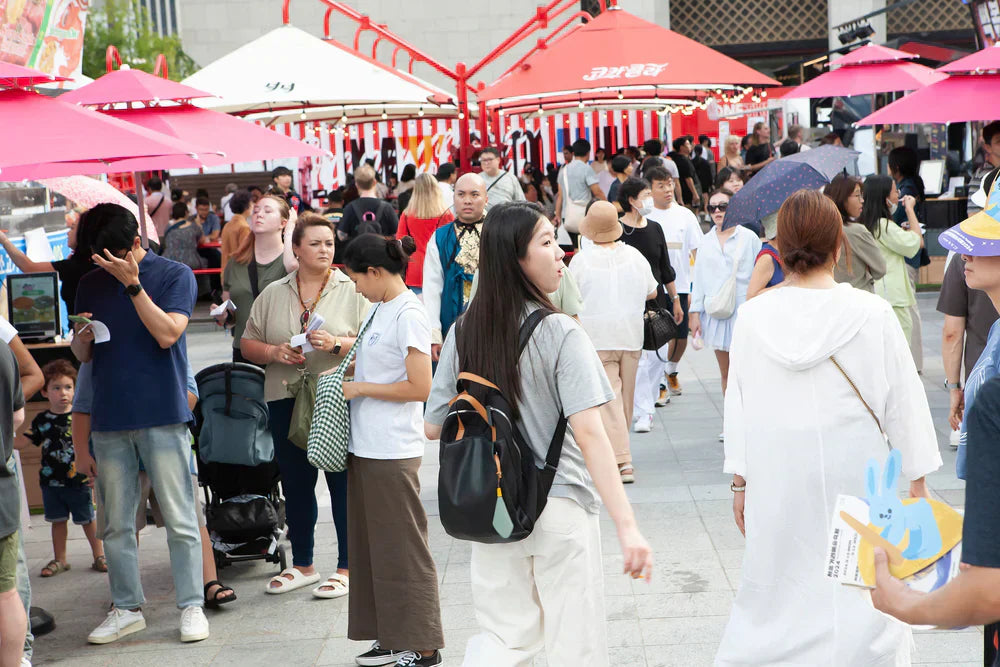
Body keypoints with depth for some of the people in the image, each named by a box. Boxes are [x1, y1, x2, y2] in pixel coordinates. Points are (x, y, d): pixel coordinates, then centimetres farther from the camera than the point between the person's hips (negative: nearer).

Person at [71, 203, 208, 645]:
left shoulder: (174, 275, -1)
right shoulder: (91, 284, 12)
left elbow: (167, 334, -14)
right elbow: (82, 356, 16)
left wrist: (132, 283, -17)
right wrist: (82, 337, -7)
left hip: (162, 415, -4)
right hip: (109, 419, 5)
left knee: (179, 519, -1)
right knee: (116, 523, 9)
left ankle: (191, 606, 8)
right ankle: (127, 608, 19)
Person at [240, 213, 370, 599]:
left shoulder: (352, 290, 0)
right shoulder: (273, 294, 11)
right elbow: (248, 345, 12)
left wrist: (337, 344, -20)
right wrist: (274, 352, -7)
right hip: (286, 399, 4)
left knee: (343, 483, -1)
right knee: (295, 484, 12)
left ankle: (347, 568, 9)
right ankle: (302, 565, 26)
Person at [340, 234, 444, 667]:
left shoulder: (408, 315, -14)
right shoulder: (381, 310, 13)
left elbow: (419, 387, -19)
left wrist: (361, 388, -13)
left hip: (393, 453, -9)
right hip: (366, 448, 9)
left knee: (403, 549, -2)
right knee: (372, 547, 14)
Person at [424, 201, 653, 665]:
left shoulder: (463, 333, -2)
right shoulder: (559, 333, -16)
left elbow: (433, 427, 3)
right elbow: (588, 433, -23)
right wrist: (627, 526, -25)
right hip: (560, 508, -4)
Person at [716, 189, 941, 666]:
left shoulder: (753, 317, -4)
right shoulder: (871, 314, -9)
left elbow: (738, 404, 2)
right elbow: (904, 401, -3)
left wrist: (740, 480, 11)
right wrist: (918, 479, 8)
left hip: (776, 479, 2)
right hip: (854, 478, -2)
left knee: (775, 584, 15)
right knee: (859, 591, 9)